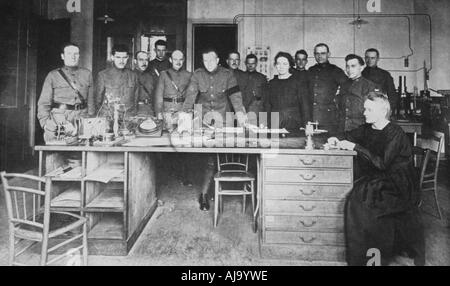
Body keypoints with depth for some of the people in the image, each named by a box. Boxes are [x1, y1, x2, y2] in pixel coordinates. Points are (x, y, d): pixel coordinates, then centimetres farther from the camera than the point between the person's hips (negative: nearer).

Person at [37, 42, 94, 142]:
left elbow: (90, 101, 12)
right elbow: (43, 103, 7)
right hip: (59, 118, -1)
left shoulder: (87, 74, 15)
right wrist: (45, 123, -7)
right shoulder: (53, 75, 9)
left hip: (82, 120, 1)